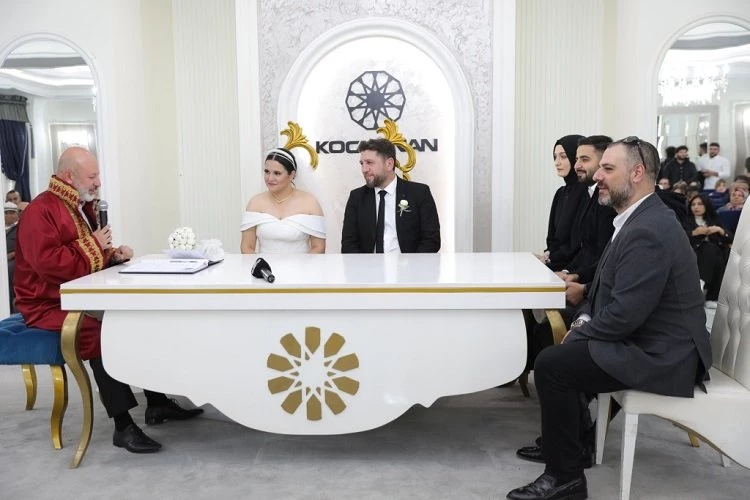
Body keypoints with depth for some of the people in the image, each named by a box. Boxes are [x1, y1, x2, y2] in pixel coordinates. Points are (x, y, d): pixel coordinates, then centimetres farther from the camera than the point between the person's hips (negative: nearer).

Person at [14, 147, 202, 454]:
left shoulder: (82, 207, 15)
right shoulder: (40, 211, -15)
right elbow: (49, 264, -28)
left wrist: (113, 255, 3)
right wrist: (93, 245, -18)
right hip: (49, 306, -9)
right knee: (102, 334, -33)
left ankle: (156, 403, 2)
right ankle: (123, 427, -28)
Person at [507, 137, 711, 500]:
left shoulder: (647, 231, -25)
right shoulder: (641, 219, 9)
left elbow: (624, 315, -27)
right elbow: (610, 290, 17)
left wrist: (581, 332, -11)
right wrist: (585, 320, 3)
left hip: (659, 356, -10)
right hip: (646, 340, 10)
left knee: (551, 364, -14)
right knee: (560, 349, 15)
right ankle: (562, 438, 26)